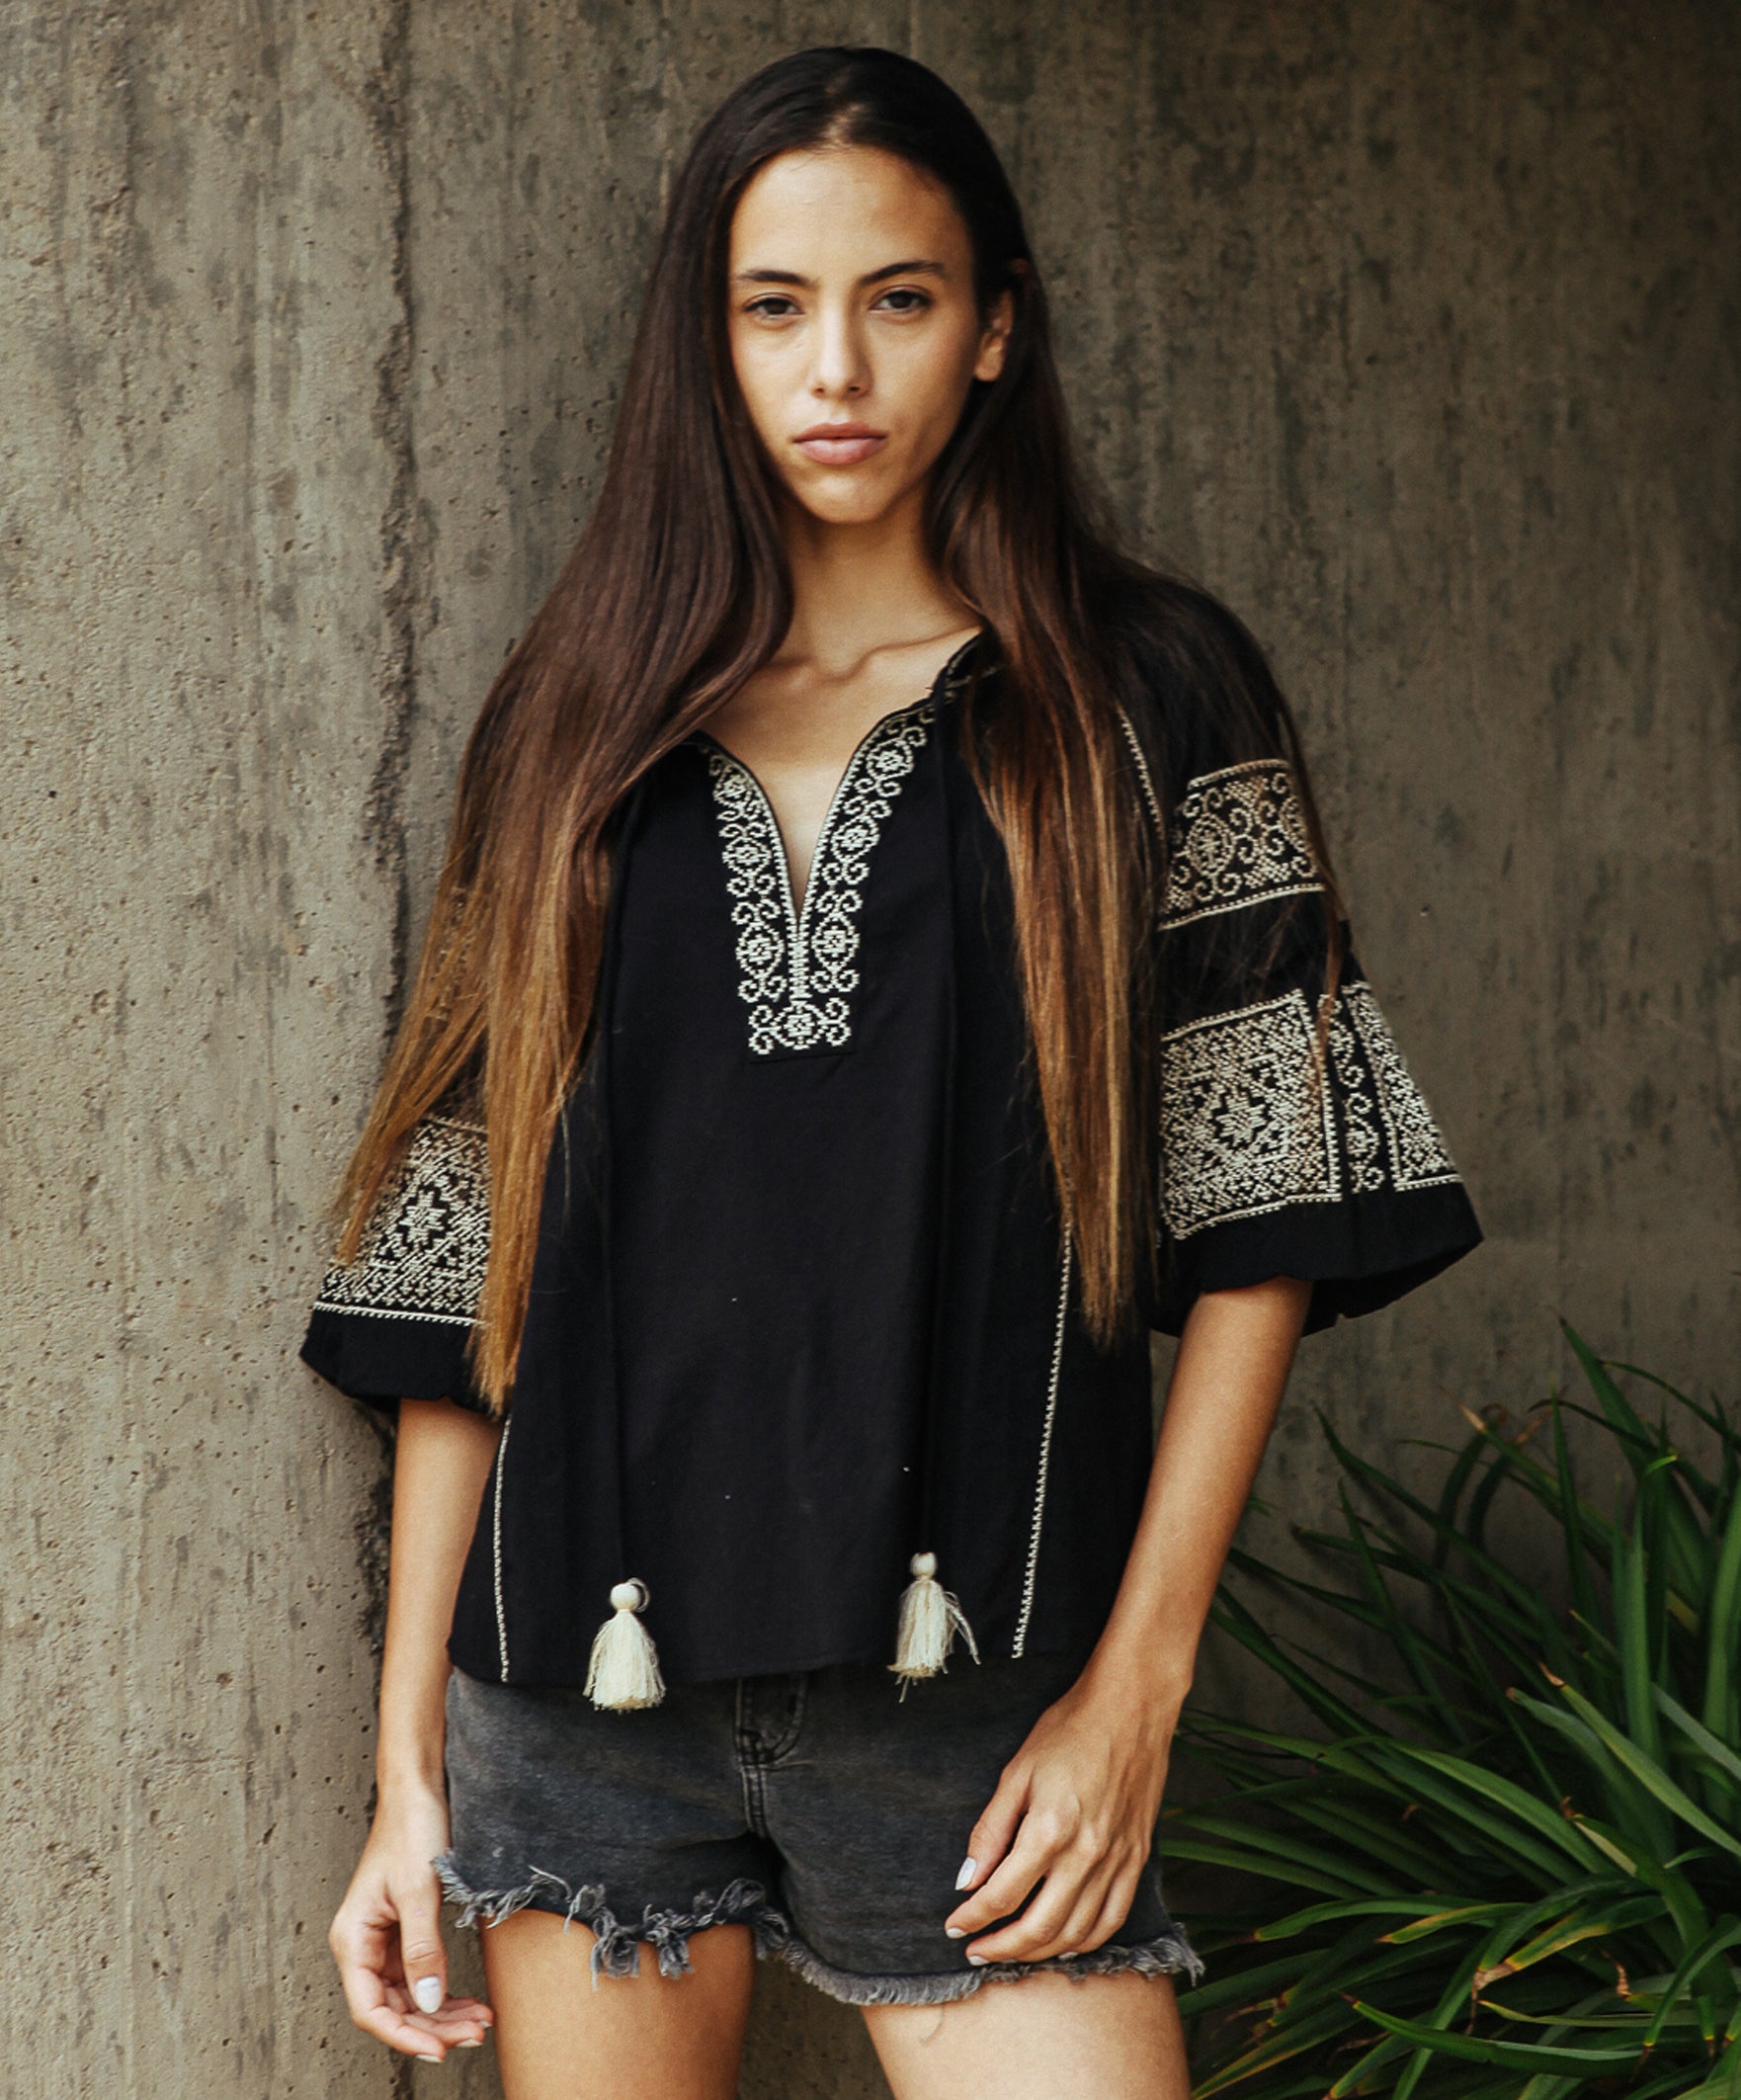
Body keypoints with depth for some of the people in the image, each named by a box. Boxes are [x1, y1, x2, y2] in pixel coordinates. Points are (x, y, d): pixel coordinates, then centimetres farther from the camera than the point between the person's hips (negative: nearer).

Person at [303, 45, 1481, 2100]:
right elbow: (460, 1271, 8)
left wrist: (1136, 1676, -9)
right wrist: (411, 1766, 5)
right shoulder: (578, 723, 10)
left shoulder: (1146, 696, 5)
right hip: (590, 1684, 2)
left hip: (974, 1695, -2)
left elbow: (1254, 1216, 0)